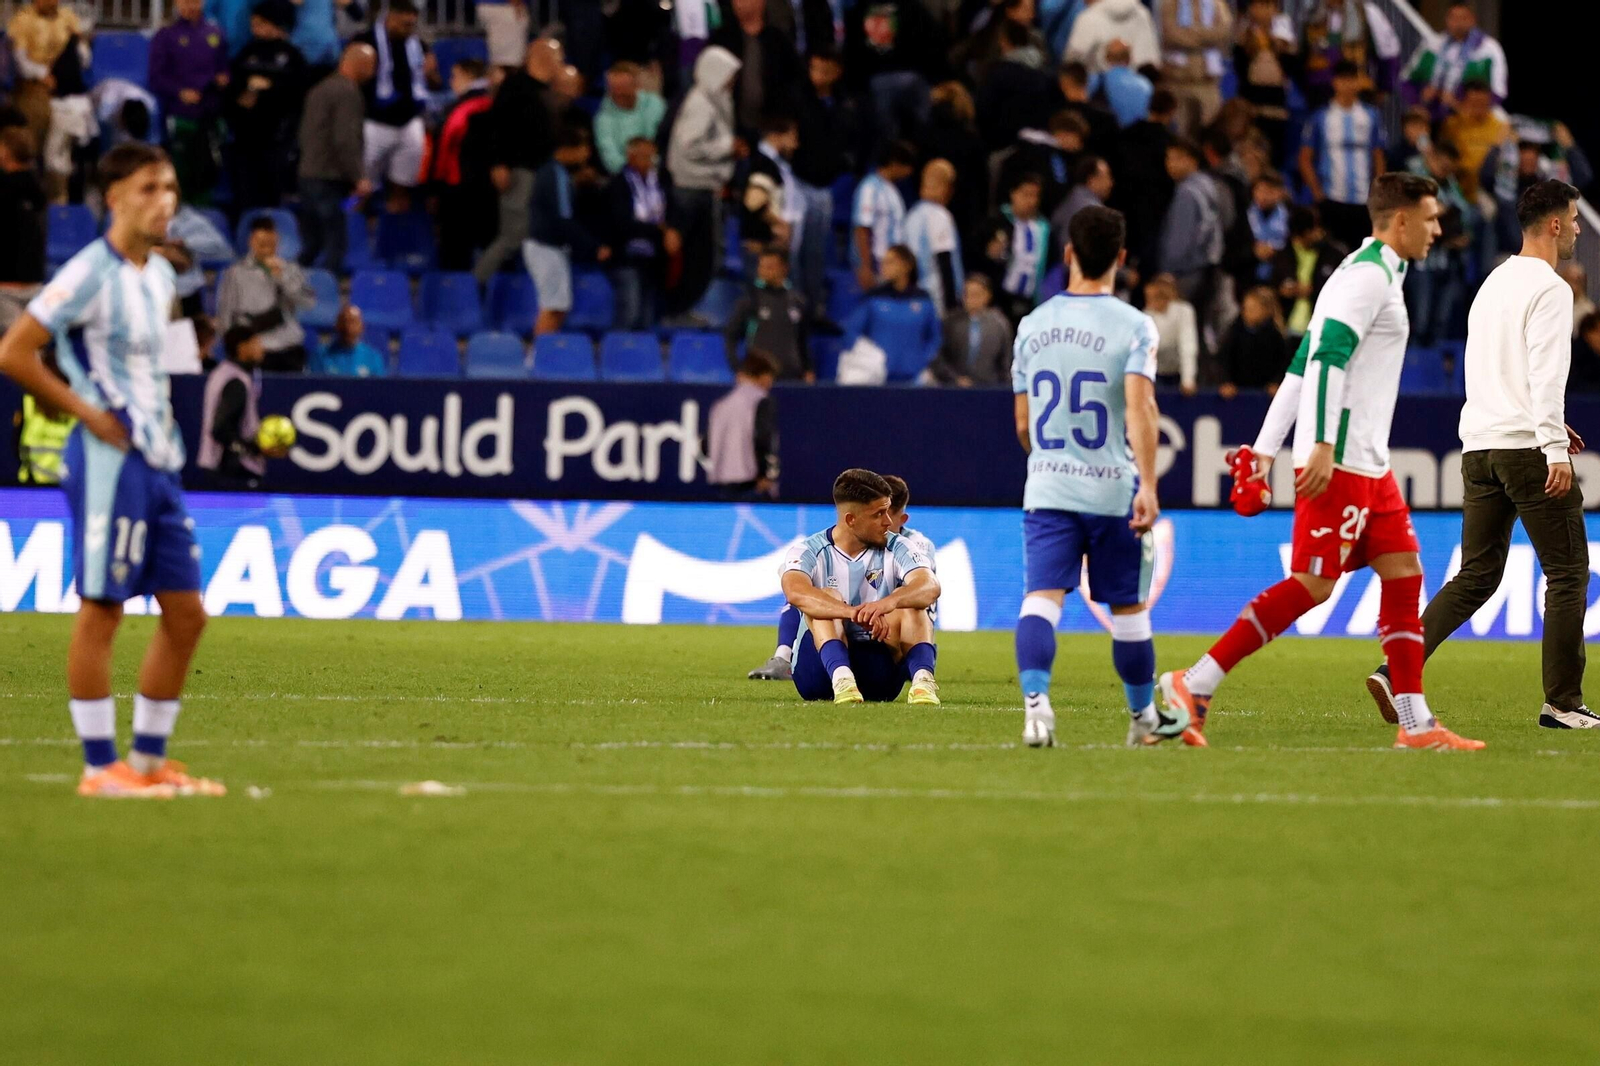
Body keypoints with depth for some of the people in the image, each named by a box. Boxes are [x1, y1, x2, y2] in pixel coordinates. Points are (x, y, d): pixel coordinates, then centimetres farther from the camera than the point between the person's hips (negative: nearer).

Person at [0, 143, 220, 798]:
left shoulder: (161, 275, 13)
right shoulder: (90, 274, -12)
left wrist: (160, 418, 13)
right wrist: (86, 411, -14)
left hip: (159, 462, 8)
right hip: (109, 461, -8)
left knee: (186, 613, 7)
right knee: (102, 610, -4)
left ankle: (150, 760, 15)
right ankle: (100, 767, 2)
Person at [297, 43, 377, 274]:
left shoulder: (319, 89, 18)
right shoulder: (348, 92, -12)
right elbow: (346, 140, -20)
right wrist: (359, 177, -17)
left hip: (308, 176, 9)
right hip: (332, 181, -9)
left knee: (310, 246, 13)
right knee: (335, 245, -7)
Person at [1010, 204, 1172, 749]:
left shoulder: (1033, 324, 7)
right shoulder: (1133, 326, -6)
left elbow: (1023, 424, 13)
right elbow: (1139, 407, -19)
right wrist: (1147, 484, -23)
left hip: (1046, 490, 2)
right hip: (1112, 489, -2)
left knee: (1041, 596, -8)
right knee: (1129, 607, 12)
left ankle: (1035, 700, -31)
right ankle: (1144, 718, 26)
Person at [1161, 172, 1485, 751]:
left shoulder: (1377, 275, 20)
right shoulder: (1369, 276, -11)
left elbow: (1303, 364, 20)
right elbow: (1326, 360, -21)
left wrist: (1266, 449, 19)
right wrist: (1324, 447, -27)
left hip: (1368, 464, 10)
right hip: (1340, 462, -10)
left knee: (1404, 572, 7)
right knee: (1312, 584, -11)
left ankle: (1415, 723, 7)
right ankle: (1193, 685, -11)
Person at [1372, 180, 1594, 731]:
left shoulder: (1493, 283, 19)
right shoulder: (1548, 288, -9)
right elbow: (1547, 372, -19)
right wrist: (1554, 447, -22)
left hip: (1479, 446, 8)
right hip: (1527, 445, -8)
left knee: (1476, 577, 8)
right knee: (1568, 574, 2)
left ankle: (1396, 671, -7)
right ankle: (1562, 702, 1)